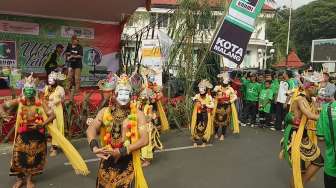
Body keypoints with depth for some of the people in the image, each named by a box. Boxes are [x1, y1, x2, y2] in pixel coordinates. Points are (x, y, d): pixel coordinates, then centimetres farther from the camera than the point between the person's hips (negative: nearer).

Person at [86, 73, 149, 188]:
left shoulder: (138, 114, -8)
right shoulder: (105, 112, 0)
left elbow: (144, 139, -15)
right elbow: (91, 129, -12)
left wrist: (121, 151, -20)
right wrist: (94, 147, -31)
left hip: (128, 164, -2)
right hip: (107, 163, 3)